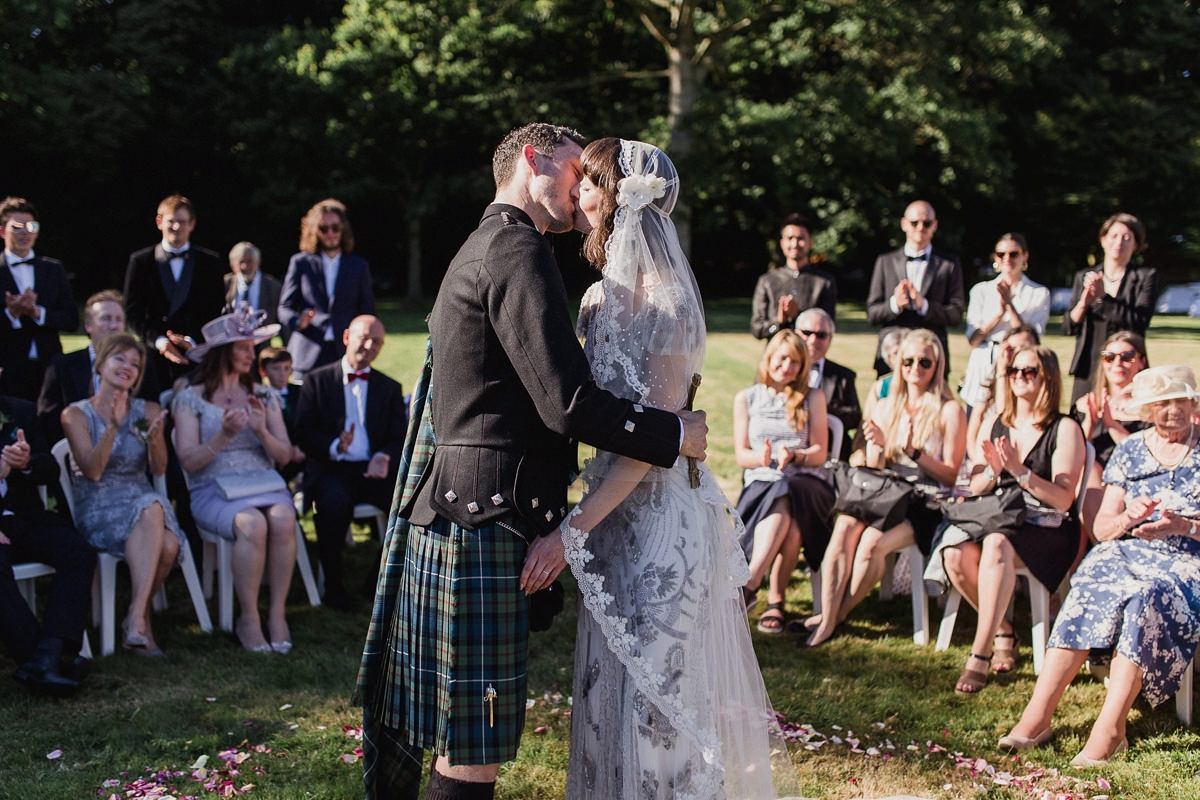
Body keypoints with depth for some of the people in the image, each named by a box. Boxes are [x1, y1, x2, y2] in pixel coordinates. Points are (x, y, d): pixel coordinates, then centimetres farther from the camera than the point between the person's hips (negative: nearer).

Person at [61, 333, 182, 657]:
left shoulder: (148, 411, 10)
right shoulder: (76, 414, 2)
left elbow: (159, 469, -1)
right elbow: (92, 471, -11)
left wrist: (154, 438, -23)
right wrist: (113, 427, -25)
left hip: (142, 499, 3)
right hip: (97, 507, -3)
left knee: (168, 545, -33)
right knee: (152, 512, -37)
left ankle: (136, 614, -18)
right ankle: (139, 617, -37)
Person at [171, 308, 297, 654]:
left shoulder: (264, 397, 16)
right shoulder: (189, 399, 5)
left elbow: (284, 455, 9)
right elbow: (189, 462, -4)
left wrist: (262, 432, -11)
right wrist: (224, 435, -18)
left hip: (264, 483, 3)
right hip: (214, 491, -3)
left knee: (283, 519, -32)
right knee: (253, 524, -35)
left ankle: (276, 613, -24)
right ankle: (249, 618, -23)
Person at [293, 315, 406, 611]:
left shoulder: (390, 388, 19)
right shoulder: (317, 381, 10)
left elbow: (400, 439, 10)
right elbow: (303, 434, 2)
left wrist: (384, 457, -13)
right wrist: (335, 446, -19)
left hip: (374, 469, 3)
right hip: (332, 469, -3)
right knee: (334, 500, -37)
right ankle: (333, 584, -19)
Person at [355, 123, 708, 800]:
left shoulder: (479, 251, 22)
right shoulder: (519, 252, -11)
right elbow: (569, 404, -19)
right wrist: (678, 433, -7)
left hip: (436, 516, 11)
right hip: (484, 521, -11)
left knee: (406, 723, 17)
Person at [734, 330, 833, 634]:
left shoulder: (813, 397, 13)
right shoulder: (746, 398, 15)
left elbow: (820, 453, 6)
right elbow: (741, 454, 9)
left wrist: (793, 455, -16)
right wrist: (763, 457, -15)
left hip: (806, 481, 0)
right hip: (761, 483, 0)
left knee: (785, 500, -38)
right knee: (785, 517, -37)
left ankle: (749, 583, -43)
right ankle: (775, 601, -42)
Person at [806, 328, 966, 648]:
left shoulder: (949, 411, 0)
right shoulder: (885, 407, 14)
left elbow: (950, 476, -4)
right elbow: (873, 472, 13)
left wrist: (914, 452, -18)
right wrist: (878, 446, -9)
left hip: (926, 504, -4)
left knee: (873, 541, -31)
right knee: (845, 526, -28)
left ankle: (838, 613, -11)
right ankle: (827, 619, -30)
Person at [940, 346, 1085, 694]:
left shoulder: (1065, 429, -1)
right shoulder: (1000, 425, 16)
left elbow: (1063, 499, -9)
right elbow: (974, 489, 13)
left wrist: (1021, 472, -21)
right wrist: (992, 471, -9)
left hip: (1048, 529, -5)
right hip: (998, 518, 5)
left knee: (997, 544, -37)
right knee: (955, 554, -27)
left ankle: (979, 655, -34)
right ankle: (1003, 633, -5)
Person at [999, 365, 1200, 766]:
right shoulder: (1128, 451, 15)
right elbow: (1101, 527, 11)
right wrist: (1128, 518, -11)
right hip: (1126, 551, 3)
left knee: (1145, 597, -36)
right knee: (1091, 589, -31)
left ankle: (1110, 728, -41)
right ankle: (1038, 713, -37)